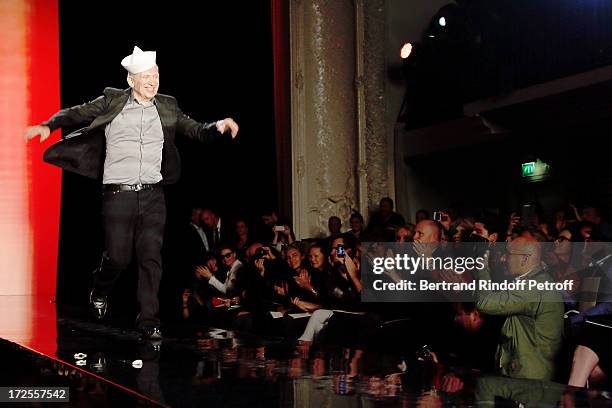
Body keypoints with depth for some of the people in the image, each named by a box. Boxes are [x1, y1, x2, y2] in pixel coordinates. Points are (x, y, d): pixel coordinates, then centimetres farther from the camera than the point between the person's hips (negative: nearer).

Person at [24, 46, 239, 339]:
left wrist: (219, 127, -5)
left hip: (152, 196, 2)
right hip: (118, 195, -2)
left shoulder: (167, 107, 11)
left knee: (151, 257, -1)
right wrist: (48, 126, -9)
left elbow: (196, 131, 15)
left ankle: (149, 320, 7)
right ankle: (100, 292, 33)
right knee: (118, 256, 0)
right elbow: (76, 114, 6)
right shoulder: (111, 101, 3)